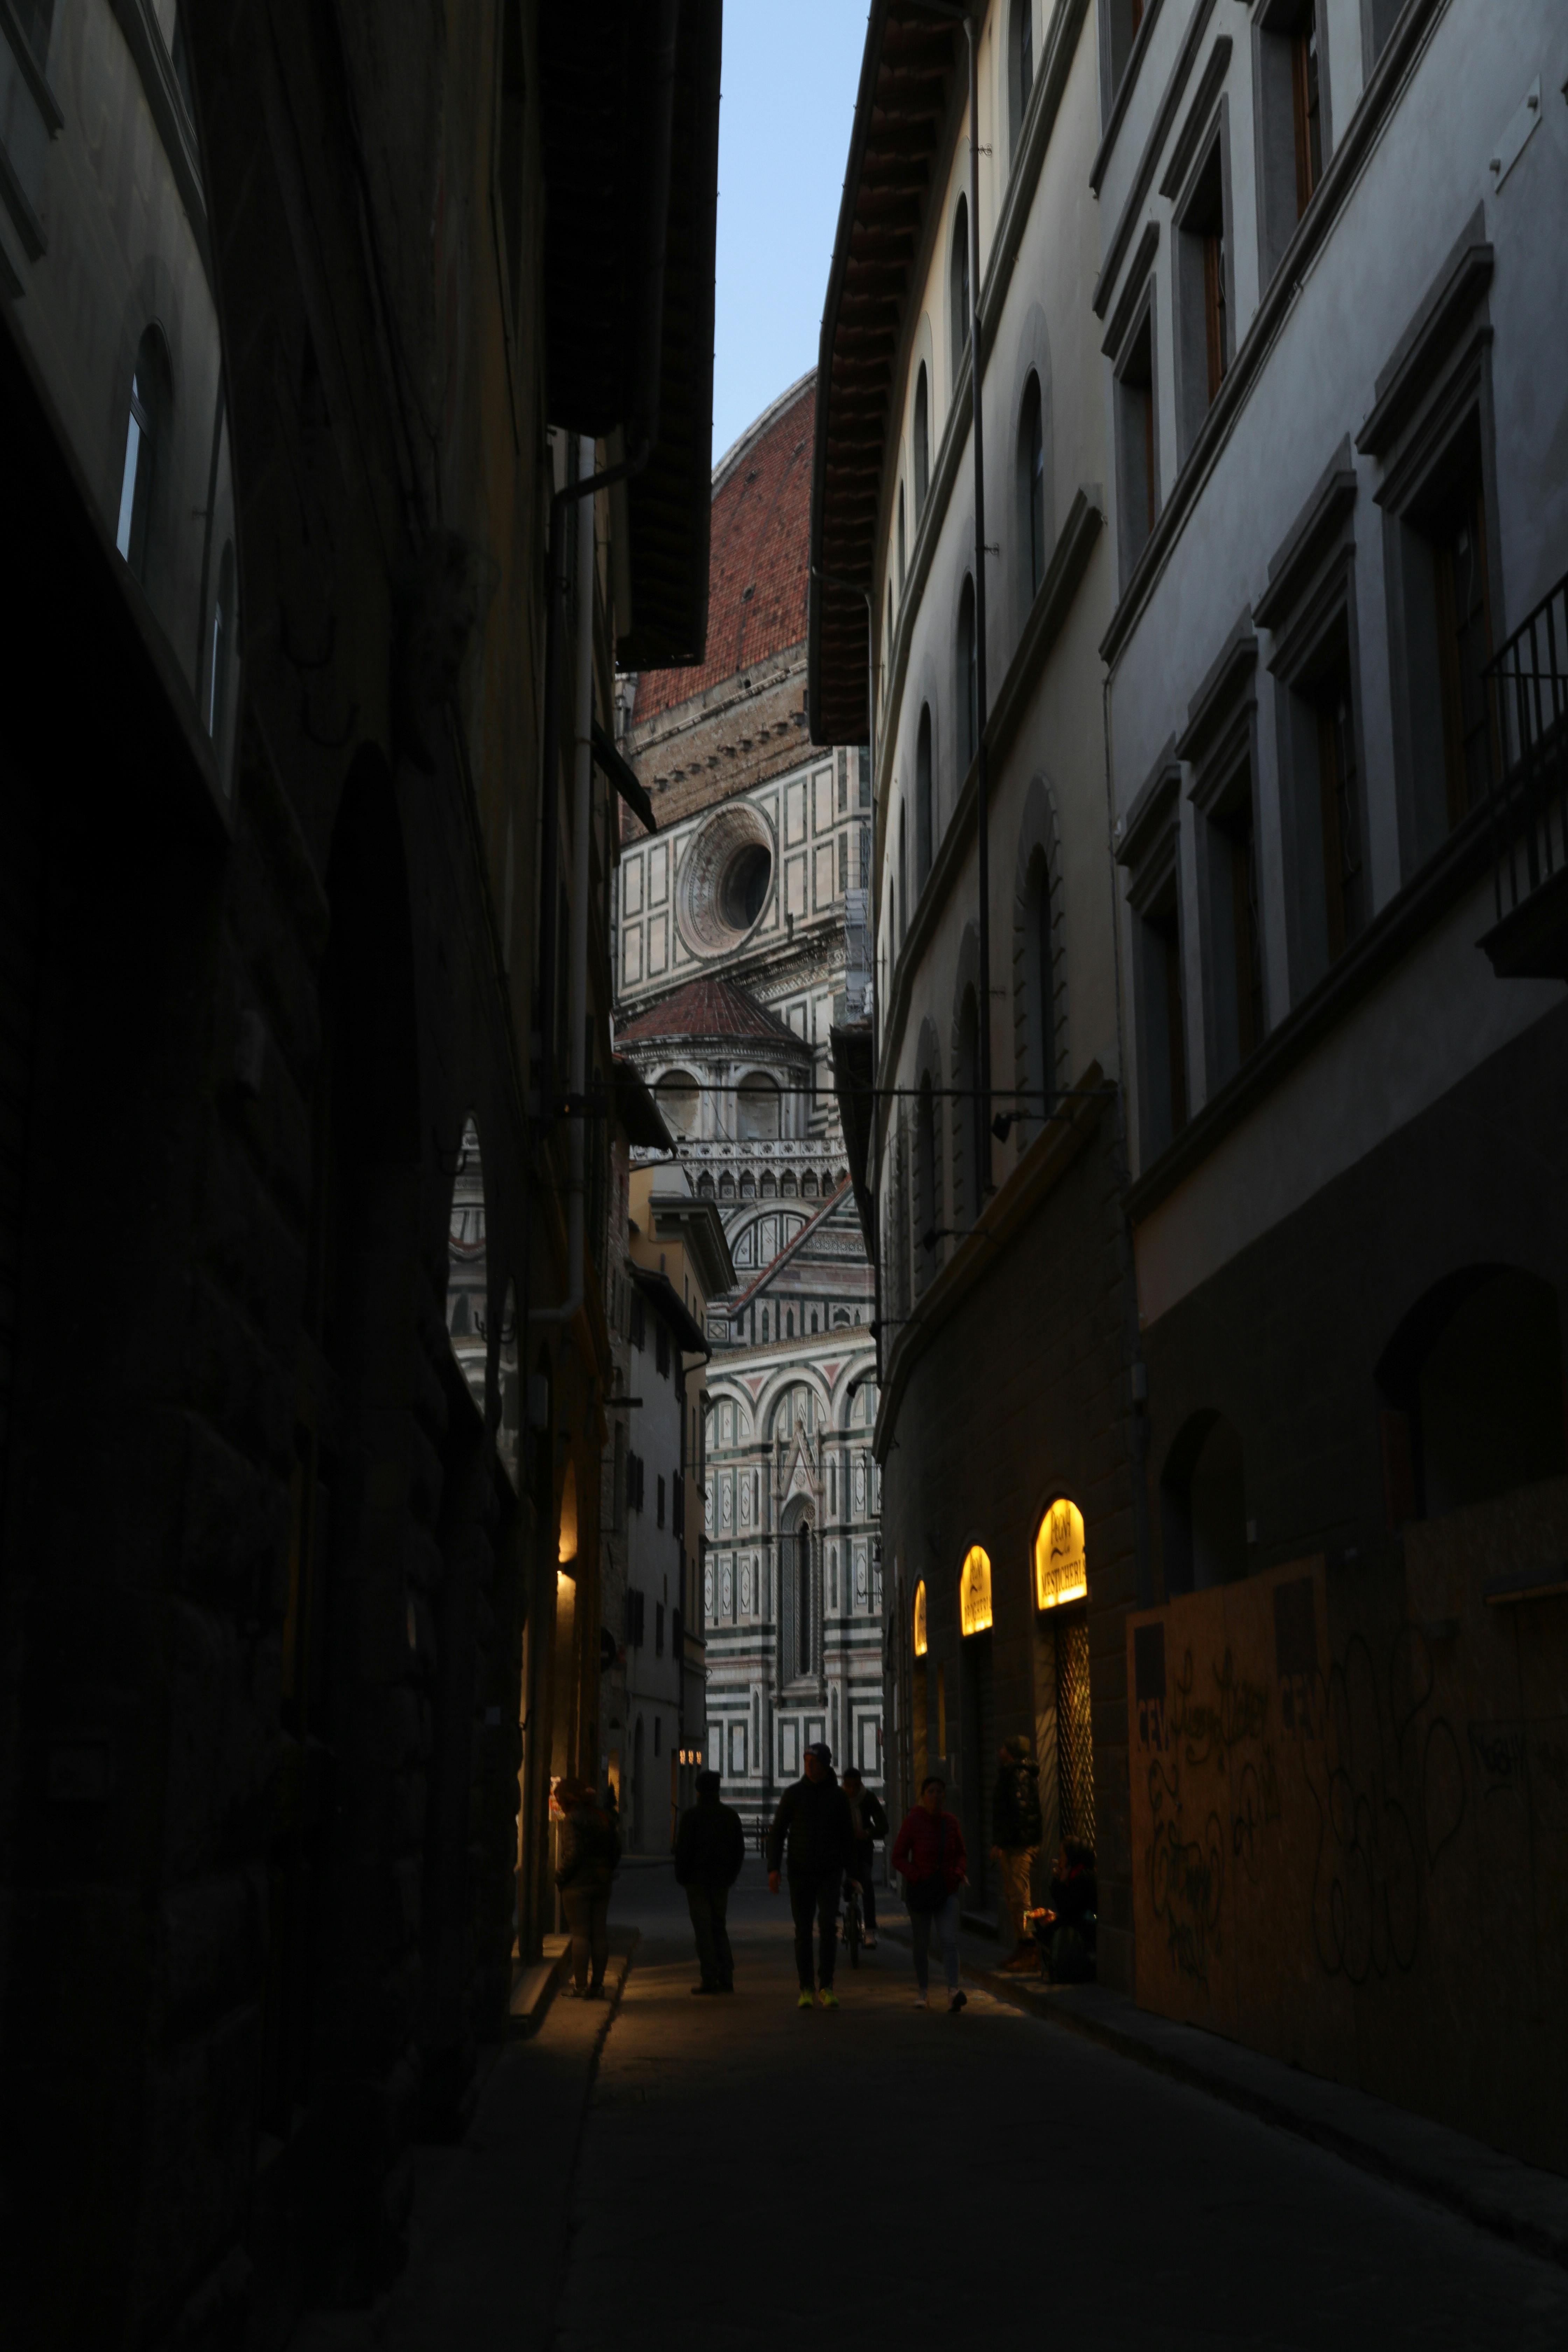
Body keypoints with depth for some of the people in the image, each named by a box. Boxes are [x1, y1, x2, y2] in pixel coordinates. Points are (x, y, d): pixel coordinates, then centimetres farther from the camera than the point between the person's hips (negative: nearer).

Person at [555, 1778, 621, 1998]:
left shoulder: (573, 1819, -13)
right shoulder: (603, 1817, 10)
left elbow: (573, 1854, -19)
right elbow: (616, 1849, 12)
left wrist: (560, 1877, -8)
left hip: (578, 1884, -7)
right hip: (602, 1883, 7)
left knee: (580, 1935, -3)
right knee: (600, 1934, 8)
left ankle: (580, 1986, -2)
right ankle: (598, 1985, 11)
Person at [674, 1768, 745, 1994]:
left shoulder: (692, 1815, -8)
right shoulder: (731, 1815, 8)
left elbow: (683, 1848, -10)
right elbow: (740, 1848, 10)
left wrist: (681, 1877, 1)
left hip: (698, 1879, -5)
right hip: (722, 1880, 5)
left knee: (703, 1930, -2)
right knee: (719, 1927, 14)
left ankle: (710, 1980, -6)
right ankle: (726, 1978, 8)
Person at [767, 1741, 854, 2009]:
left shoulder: (838, 1796, 1)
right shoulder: (793, 1793, -2)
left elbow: (847, 1837, 8)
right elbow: (777, 1832, -1)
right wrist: (773, 1869, -11)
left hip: (829, 1874, 0)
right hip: (800, 1873, 0)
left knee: (828, 1926, -14)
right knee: (803, 1932, 3)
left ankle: (826, 1988, -5)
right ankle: (805, 1990, 13)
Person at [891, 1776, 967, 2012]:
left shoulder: (950, 1822, 2)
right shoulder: (913, 1821, -9)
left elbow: (961, 1854, 15)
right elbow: (898, 1857, -7)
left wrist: (959, 1872, -5)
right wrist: (918, 1877, -19)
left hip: (947, 1891, 2)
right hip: (920, 1891, -2)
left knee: (950, 1940, -14)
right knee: (922, 1944, 9)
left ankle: (953, 1992, -25)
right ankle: (921, 1991, 27)